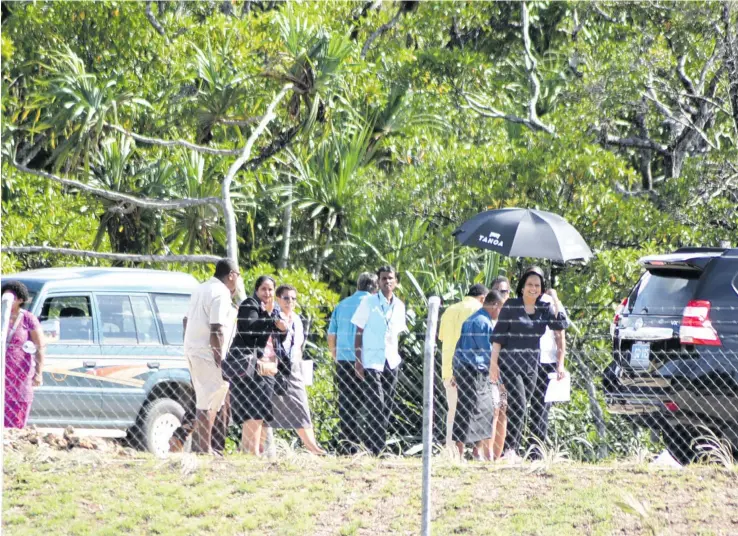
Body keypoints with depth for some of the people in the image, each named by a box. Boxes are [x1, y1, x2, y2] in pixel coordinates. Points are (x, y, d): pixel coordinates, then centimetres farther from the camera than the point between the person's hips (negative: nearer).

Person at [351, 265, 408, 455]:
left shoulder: (399, 306, 12)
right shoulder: (369, 302, -2)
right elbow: (359, 332, -2)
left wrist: (396, 357, 13)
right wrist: (358, 360, -8)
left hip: (391, 361, 5)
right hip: (372, 361, -5)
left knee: (387, 407, 5)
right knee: (375, 405, -13)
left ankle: (379, 447, 10)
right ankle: (371, 448, -11)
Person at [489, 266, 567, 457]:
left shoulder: (543, 308, 8)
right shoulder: (511, 306, -3)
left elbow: (560, 324, -7)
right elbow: (498, 335, -3)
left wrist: (555, 299, -3)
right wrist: (494, 362, -8)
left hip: (531, 365, 5)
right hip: (510, 362, -5)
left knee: (521, 409, 7)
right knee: (519, 406, -18)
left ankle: (512, 451, 11)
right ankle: (510, 448, -16)